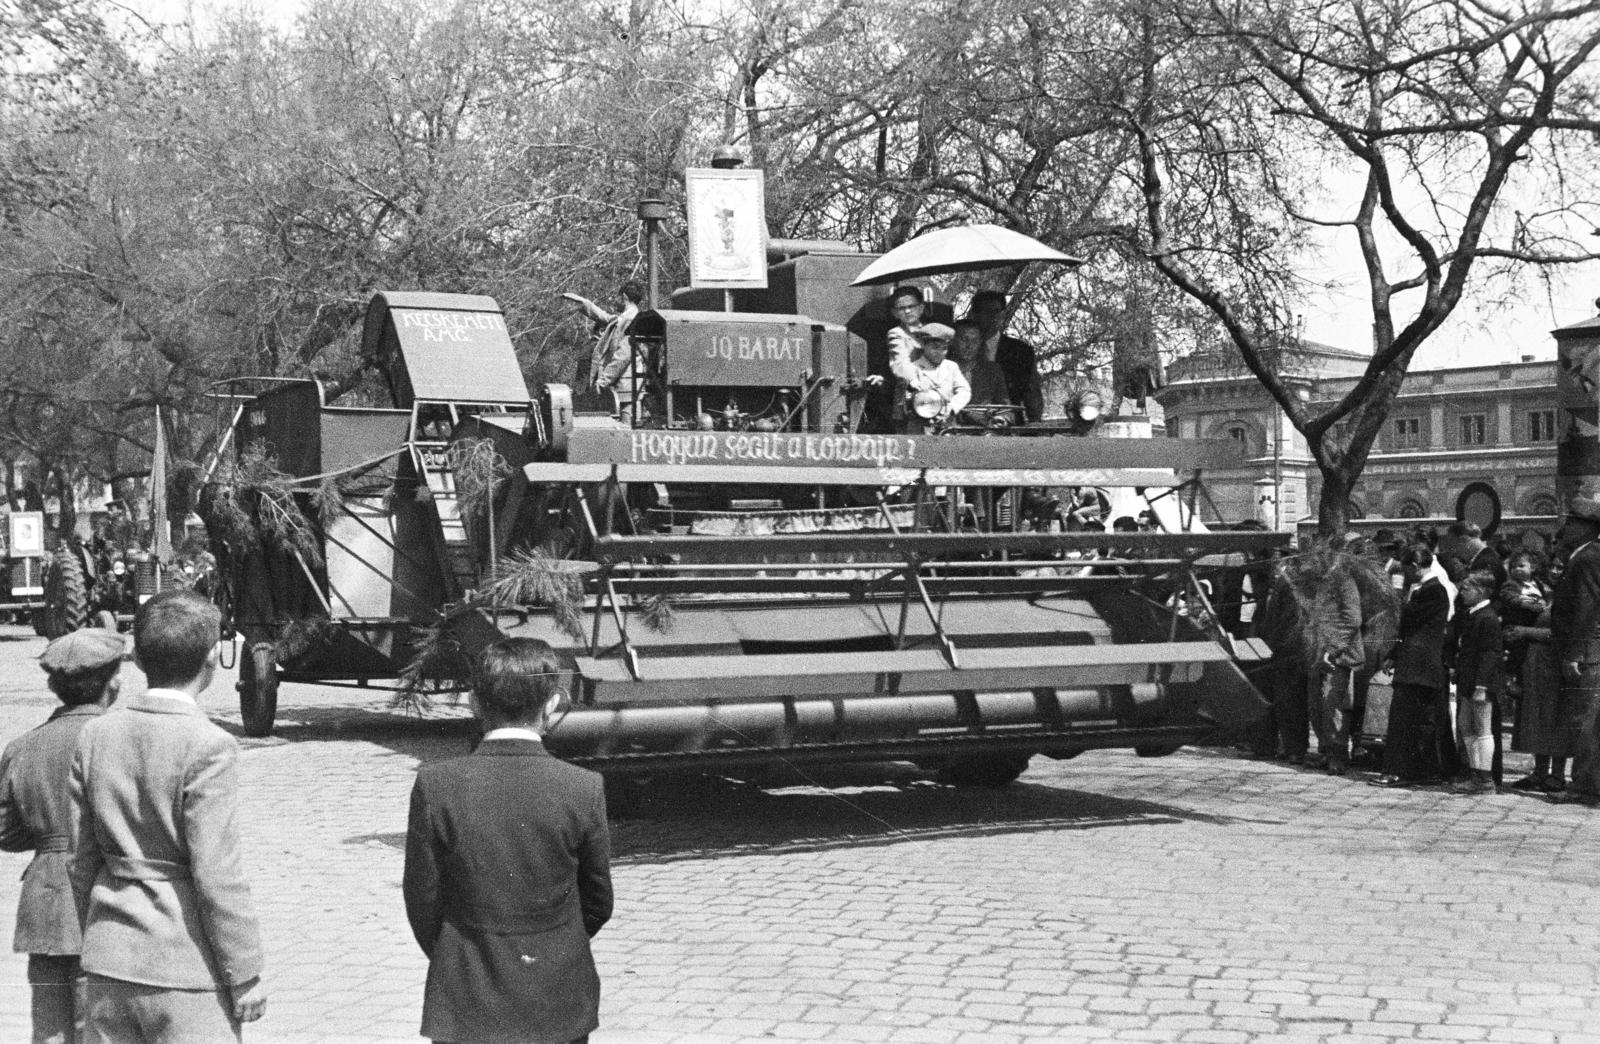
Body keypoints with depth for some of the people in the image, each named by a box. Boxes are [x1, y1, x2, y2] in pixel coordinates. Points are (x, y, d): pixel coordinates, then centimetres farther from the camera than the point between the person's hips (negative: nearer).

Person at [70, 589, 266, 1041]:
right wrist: (245, 975, -8)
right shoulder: (208, 747, -16)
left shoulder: (95, 735, 2)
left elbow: (82, 857, 8)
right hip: (184, 967, -6)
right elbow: (217, 873, -16)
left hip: (108, 961, 6)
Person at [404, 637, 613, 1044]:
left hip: (465, 1007, 0)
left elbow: (422, 903, -4)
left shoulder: (435, 785, -12)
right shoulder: (583, 789, -12)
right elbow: (598, 903, -1)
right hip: (558, 1003, 0)